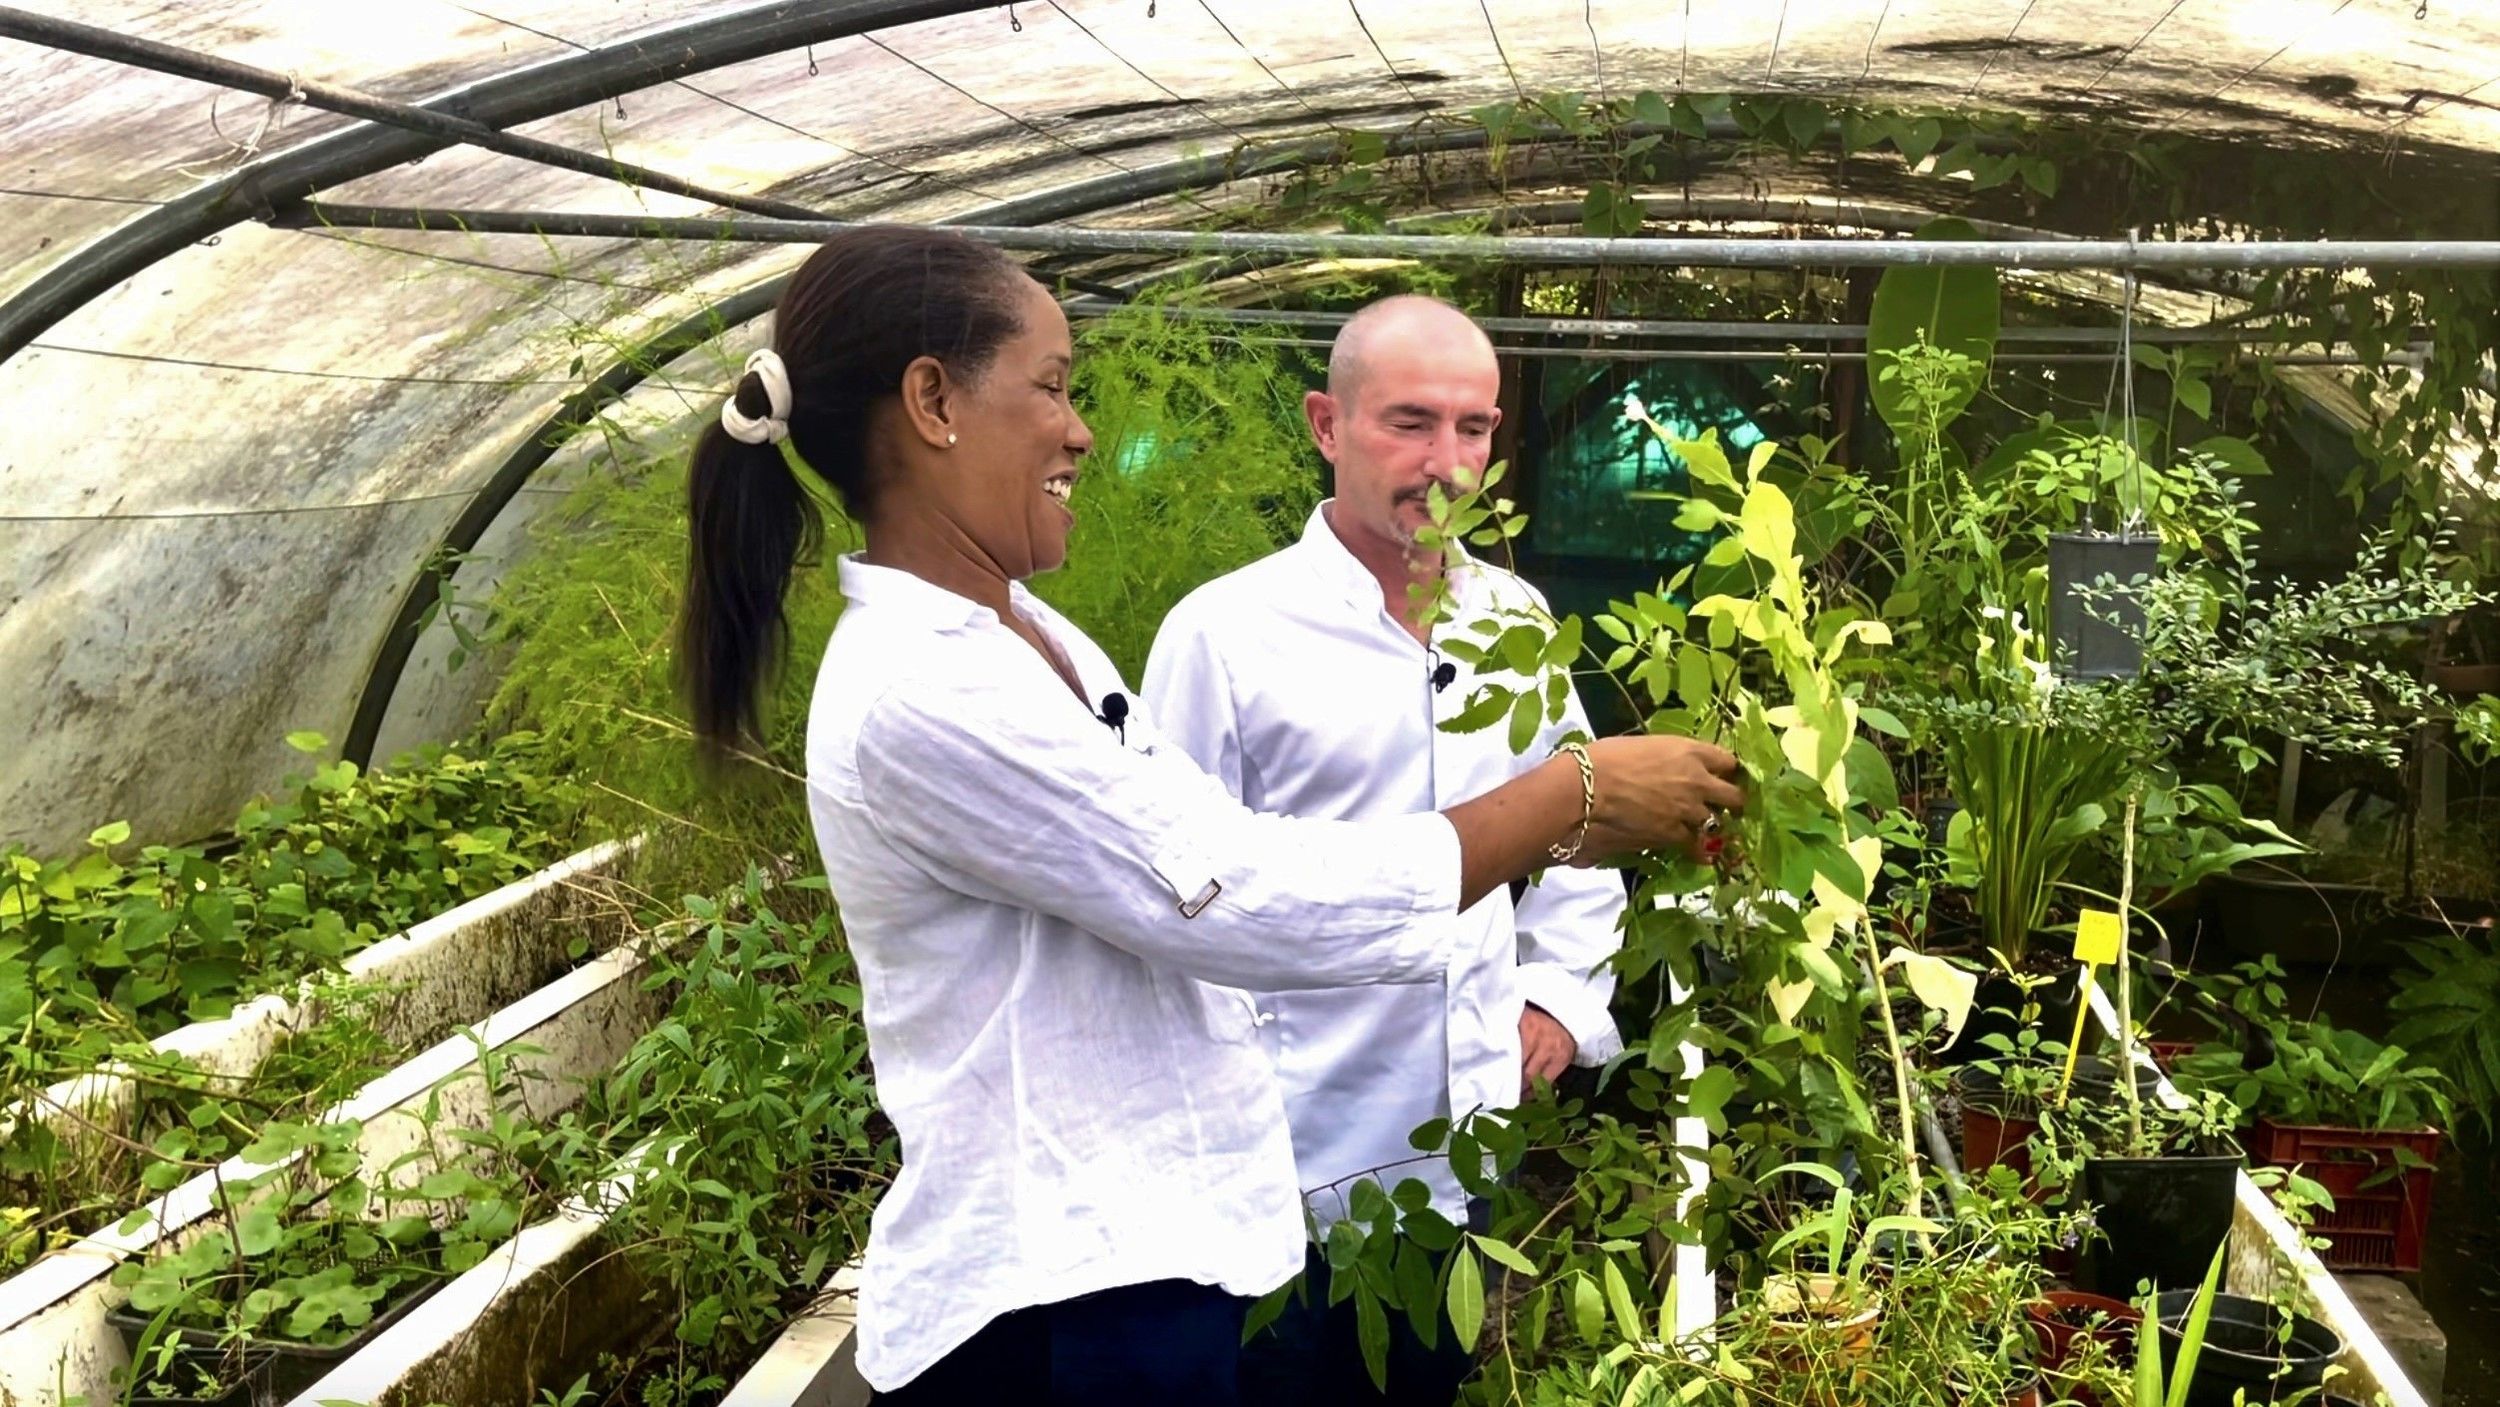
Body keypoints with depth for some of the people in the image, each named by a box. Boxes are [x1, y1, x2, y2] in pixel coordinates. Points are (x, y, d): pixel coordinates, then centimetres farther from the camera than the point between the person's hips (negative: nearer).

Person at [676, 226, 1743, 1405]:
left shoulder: (1021, 636, 8)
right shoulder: (920, 695, -22)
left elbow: (1213, 864, 8)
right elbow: (1253, 905, -22)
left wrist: (1555, 834, 3)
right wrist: (1575, 798, -14)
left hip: (1139, 1251, 9)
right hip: (1058, 1305, -9)